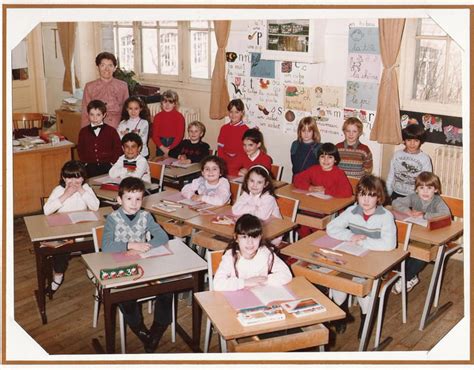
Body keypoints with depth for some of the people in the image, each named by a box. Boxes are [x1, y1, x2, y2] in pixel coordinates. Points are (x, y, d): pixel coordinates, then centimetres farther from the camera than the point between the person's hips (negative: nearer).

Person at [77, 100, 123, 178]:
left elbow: (118, 149, 4)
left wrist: (112, 162, -5)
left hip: (107, 166, -1)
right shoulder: (83, 132, 10)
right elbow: (80, 149, 15)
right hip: (90, 167, 1)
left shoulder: (111, 131, 5)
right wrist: (85, 162, 3)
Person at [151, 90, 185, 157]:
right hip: (161, 144, 2)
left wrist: (170, 149, -14)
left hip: (174, 144, -2)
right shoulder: (158, 116, 5)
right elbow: (154, 134, 2)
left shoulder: (179, 117, -2)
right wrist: (163, 148, -12)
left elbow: (180, 135, -6)